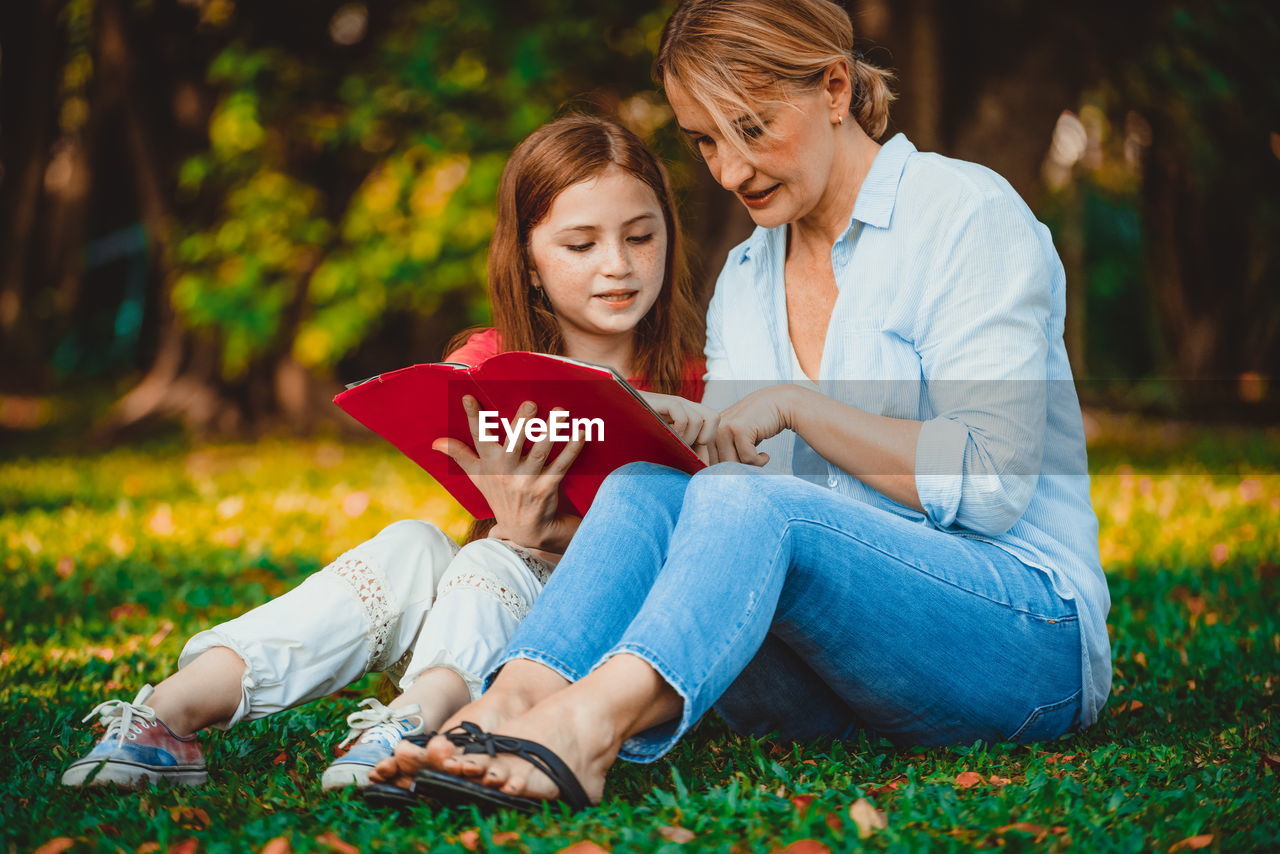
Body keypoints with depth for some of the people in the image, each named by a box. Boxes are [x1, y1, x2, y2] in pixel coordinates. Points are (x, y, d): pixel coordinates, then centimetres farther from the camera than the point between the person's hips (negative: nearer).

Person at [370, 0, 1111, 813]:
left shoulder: (970, 213, -3)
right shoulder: (743, 279, 17)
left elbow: (991, 484, -13)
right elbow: (726, 473, 13)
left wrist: (796, 403, -17)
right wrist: (677, 443, -9)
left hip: (1029, 637, -5)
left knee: (748, 503, -33)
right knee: (646, 487, -21)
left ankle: (582, 728, -56)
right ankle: (508, 705, -44)